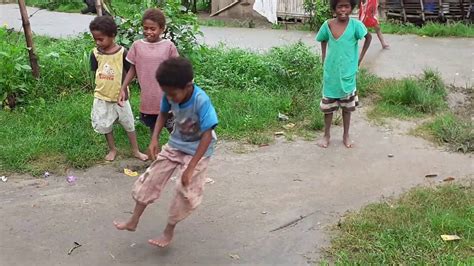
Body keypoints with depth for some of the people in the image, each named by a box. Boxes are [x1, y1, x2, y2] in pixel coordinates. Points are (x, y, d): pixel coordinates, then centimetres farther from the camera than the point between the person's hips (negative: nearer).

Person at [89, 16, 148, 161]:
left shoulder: (122, 52, -15)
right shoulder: (95, 53, -7)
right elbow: (95, 73, 4)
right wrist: (101, 87, -3)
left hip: (119, 96, -2)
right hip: (102, 97, 2)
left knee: (129, 124, 10)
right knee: (105, 126, 14)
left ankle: (136, 151, 25)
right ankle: (112, 149, 34)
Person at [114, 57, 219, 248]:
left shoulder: (201, 101, -33)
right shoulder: (171, 95, -18)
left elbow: (207, 136, -31)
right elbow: (163, 113, 4)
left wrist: (190, 167, -31)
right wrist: (155, 138, -10)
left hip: (198, 150, -5)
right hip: (175, 145, 6)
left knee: (185, 191, -6)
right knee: (151, 178, 6)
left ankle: (169, 231, 16)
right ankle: (133, 222, 21)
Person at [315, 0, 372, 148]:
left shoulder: (355, 25, -15)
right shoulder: (327, 25, -9)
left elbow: (368, 37, 2)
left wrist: (360, 58, 0)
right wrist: (324, 57, 4)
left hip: (347, 73, -1)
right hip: (330, 72, 1)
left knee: (346, 106, 12)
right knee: (328, 105, 11)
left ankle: (346, 135, 28)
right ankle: (327, 135, 27)